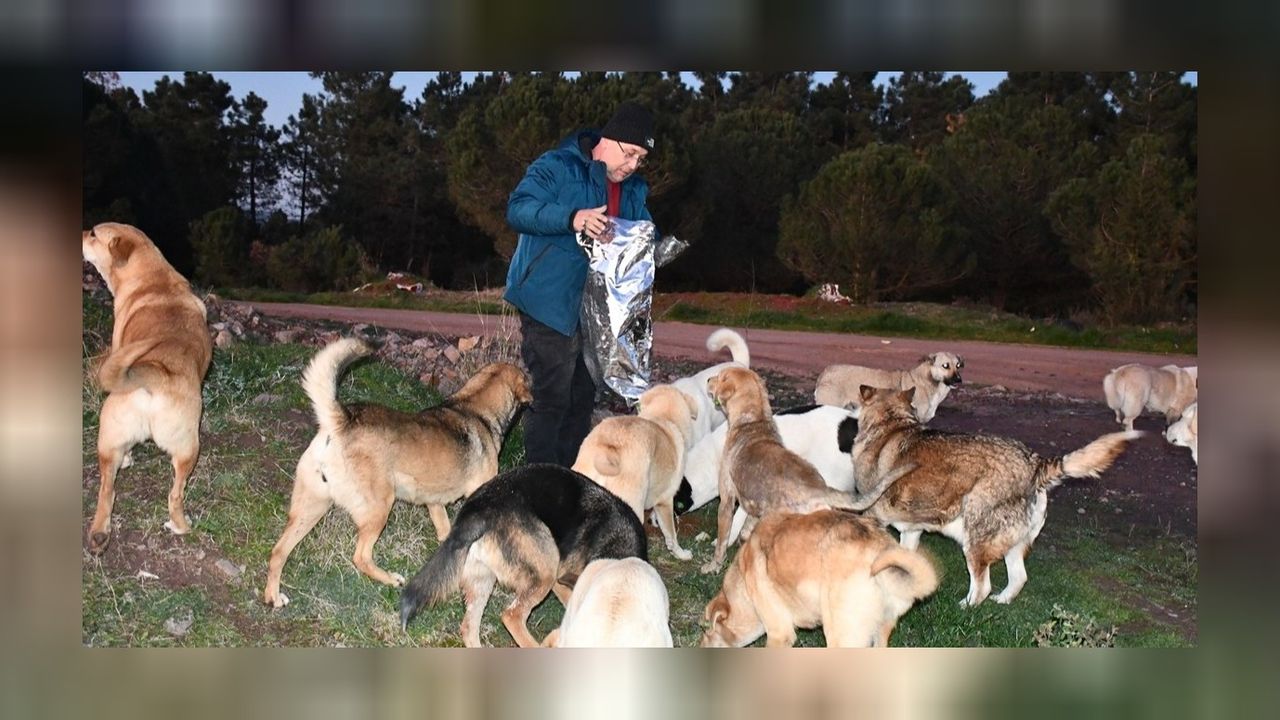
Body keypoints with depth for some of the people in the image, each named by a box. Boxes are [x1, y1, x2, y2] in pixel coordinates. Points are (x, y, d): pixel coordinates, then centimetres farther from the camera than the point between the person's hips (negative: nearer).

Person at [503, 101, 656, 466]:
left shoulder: (634, 189, 13)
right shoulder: (557, 168, -10)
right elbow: (518, 209, -22)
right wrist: (572, 218, -37)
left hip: (595, 310, 8)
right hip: (549, 305, -8)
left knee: (583, 398, 14)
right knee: (551, 399, -8)